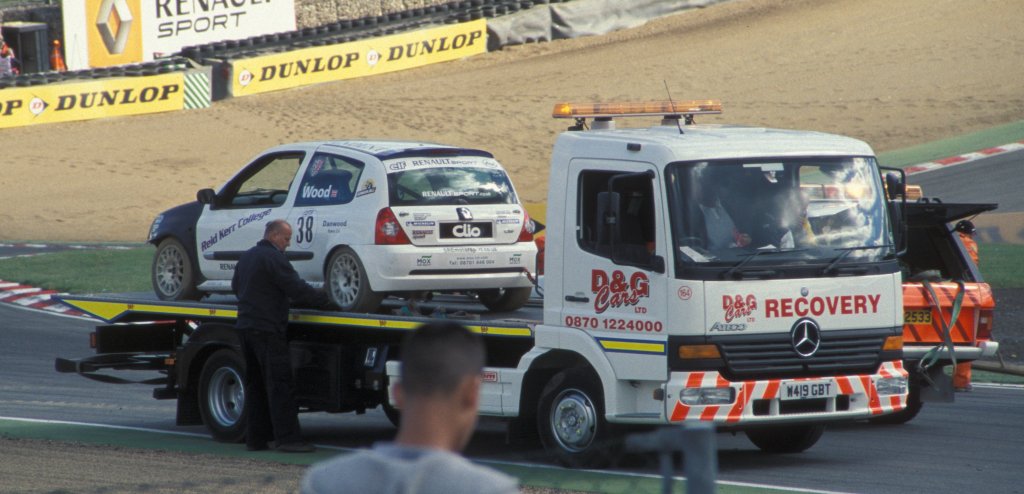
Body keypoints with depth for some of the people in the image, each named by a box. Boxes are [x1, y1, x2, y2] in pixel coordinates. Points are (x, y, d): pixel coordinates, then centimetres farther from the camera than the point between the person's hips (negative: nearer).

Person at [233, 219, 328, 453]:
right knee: (279, 385, -10)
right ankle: (287, 438, -15)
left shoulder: (247, 257, 16)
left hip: (245, 326, 9)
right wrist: (325, 298, -11)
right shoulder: (273, 258, -13)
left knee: (254, 385, 13)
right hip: (267, 328, -9)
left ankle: (255, 438, 13)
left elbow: (235, 286, 28)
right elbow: (297, 288, -17)